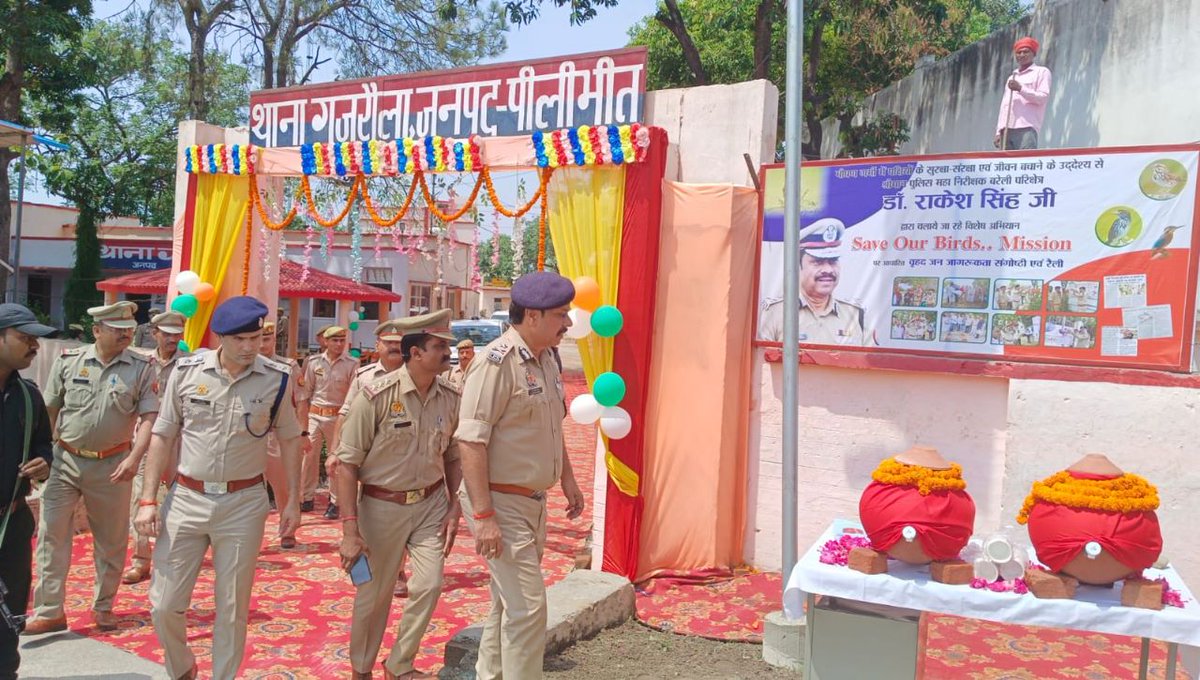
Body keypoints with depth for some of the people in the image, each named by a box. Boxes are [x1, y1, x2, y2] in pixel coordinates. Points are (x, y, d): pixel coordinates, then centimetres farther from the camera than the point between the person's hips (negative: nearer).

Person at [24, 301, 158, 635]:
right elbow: (49, 410, 7)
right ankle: (50, 611, 10)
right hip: (65, 461, 1)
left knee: (112, 540, 10)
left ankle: (103, 606, 26)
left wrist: (134, 458, -22)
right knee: (52, 535, 1)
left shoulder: (142, 368, -5)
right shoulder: (68, 361, 0)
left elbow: (149, 417, -10)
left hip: (112, 466, -1)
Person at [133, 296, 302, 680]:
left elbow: (289, 440, 5)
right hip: (186, 499, 1)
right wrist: (148, 499, -1)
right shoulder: (187, 372, -5)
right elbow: (162, 436, 4)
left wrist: (292, 501, 4)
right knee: (164, 605, 6)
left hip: (244, 504, -1)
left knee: (233, 609, 9)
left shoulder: (276, 378, -6)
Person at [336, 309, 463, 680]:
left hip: (432, 503, 3)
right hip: (382, 506, -3)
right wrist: (350, 529, -15)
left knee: (429, 586, -2)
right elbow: (348, 463, -13)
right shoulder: (376, 396, -17)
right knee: (374, 594, 9)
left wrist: (454, 509, 2)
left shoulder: (451, 397, -4)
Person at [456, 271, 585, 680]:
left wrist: (568, 480, 21)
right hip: (501, 503, -9)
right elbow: (470, 440, -23)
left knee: (509, 603, 20)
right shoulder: (498, 360, -20)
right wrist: (483, 516, -25)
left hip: (533, 501, 9)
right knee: (528, 606, -5)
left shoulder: (546, 359, 7)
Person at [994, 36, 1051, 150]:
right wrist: (998, 132, 14)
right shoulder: (1011, 78, 30)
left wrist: (1021, 89, -11)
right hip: (1006, 129, 6)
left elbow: (1044, 97, -2)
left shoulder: (1042, 72, 12)